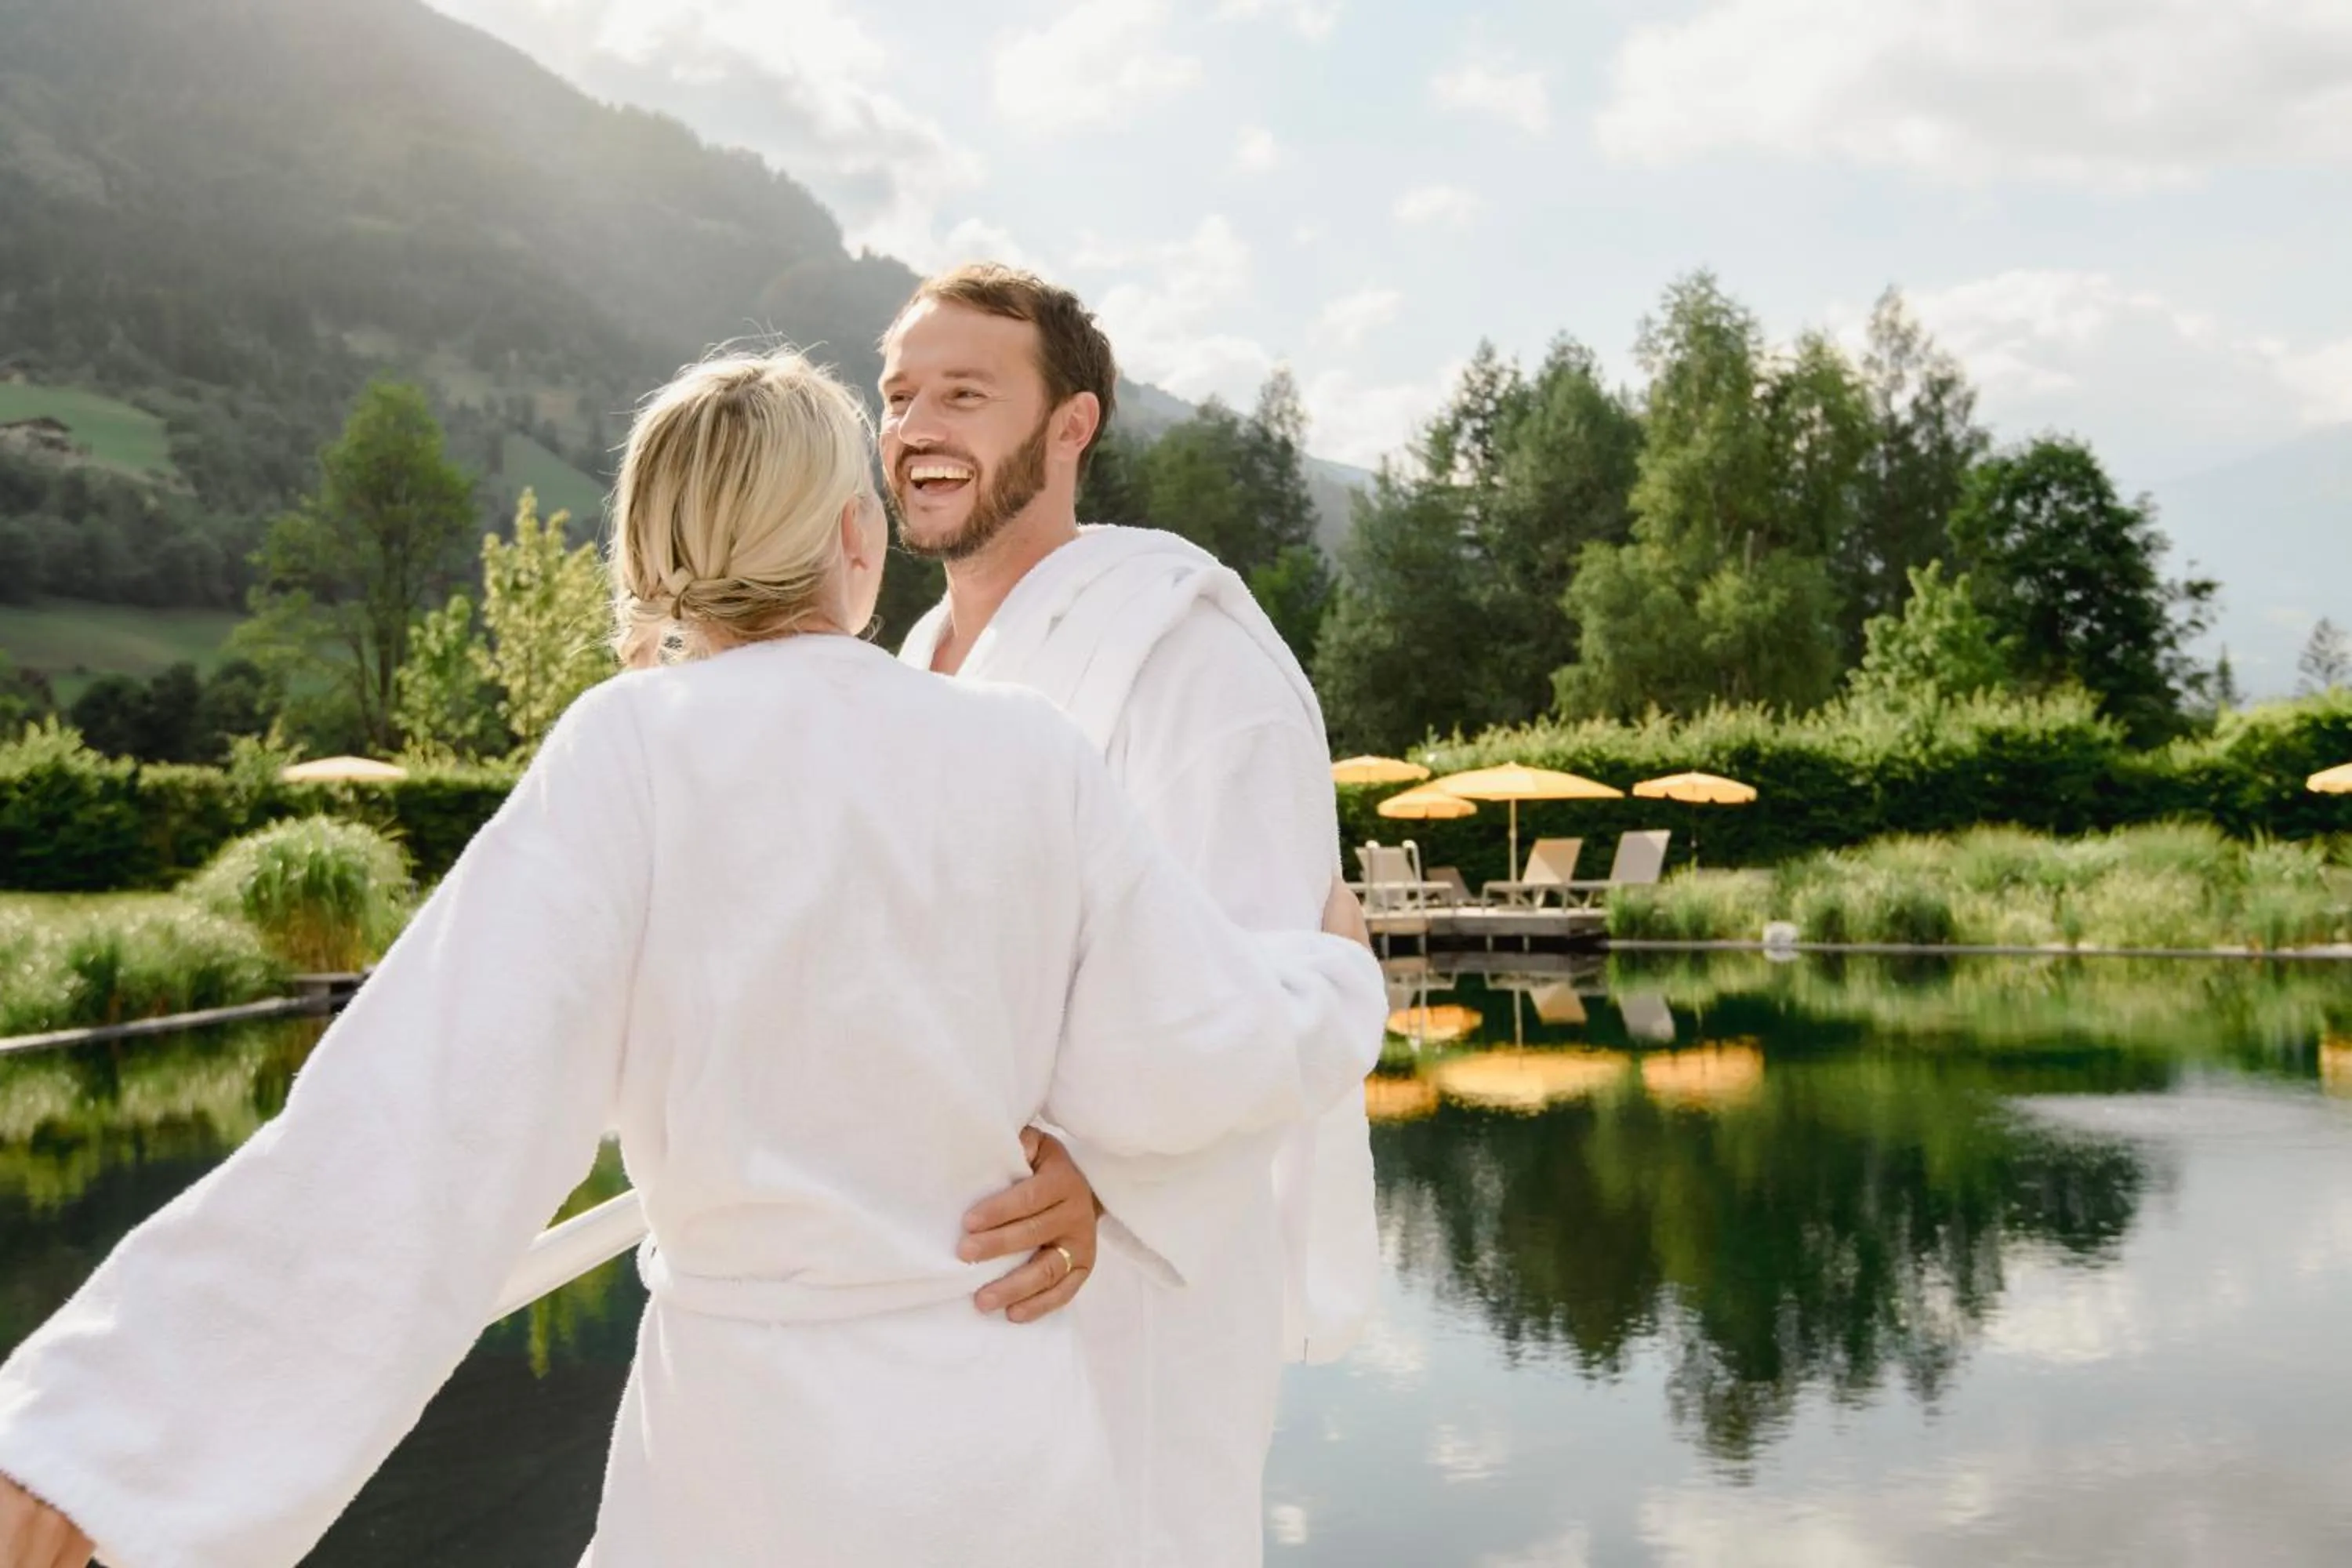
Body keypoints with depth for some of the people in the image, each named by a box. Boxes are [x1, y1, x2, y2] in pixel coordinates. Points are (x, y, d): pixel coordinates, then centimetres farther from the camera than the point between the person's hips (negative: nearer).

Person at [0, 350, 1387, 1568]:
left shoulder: (634, 753, -12)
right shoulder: (1030, 756, -5)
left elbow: (433, 1100, -21)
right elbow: (1192, 1059, -2)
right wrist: (1334, 977, 19)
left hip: (753, 1434, -2)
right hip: (1007, 1433, 3)